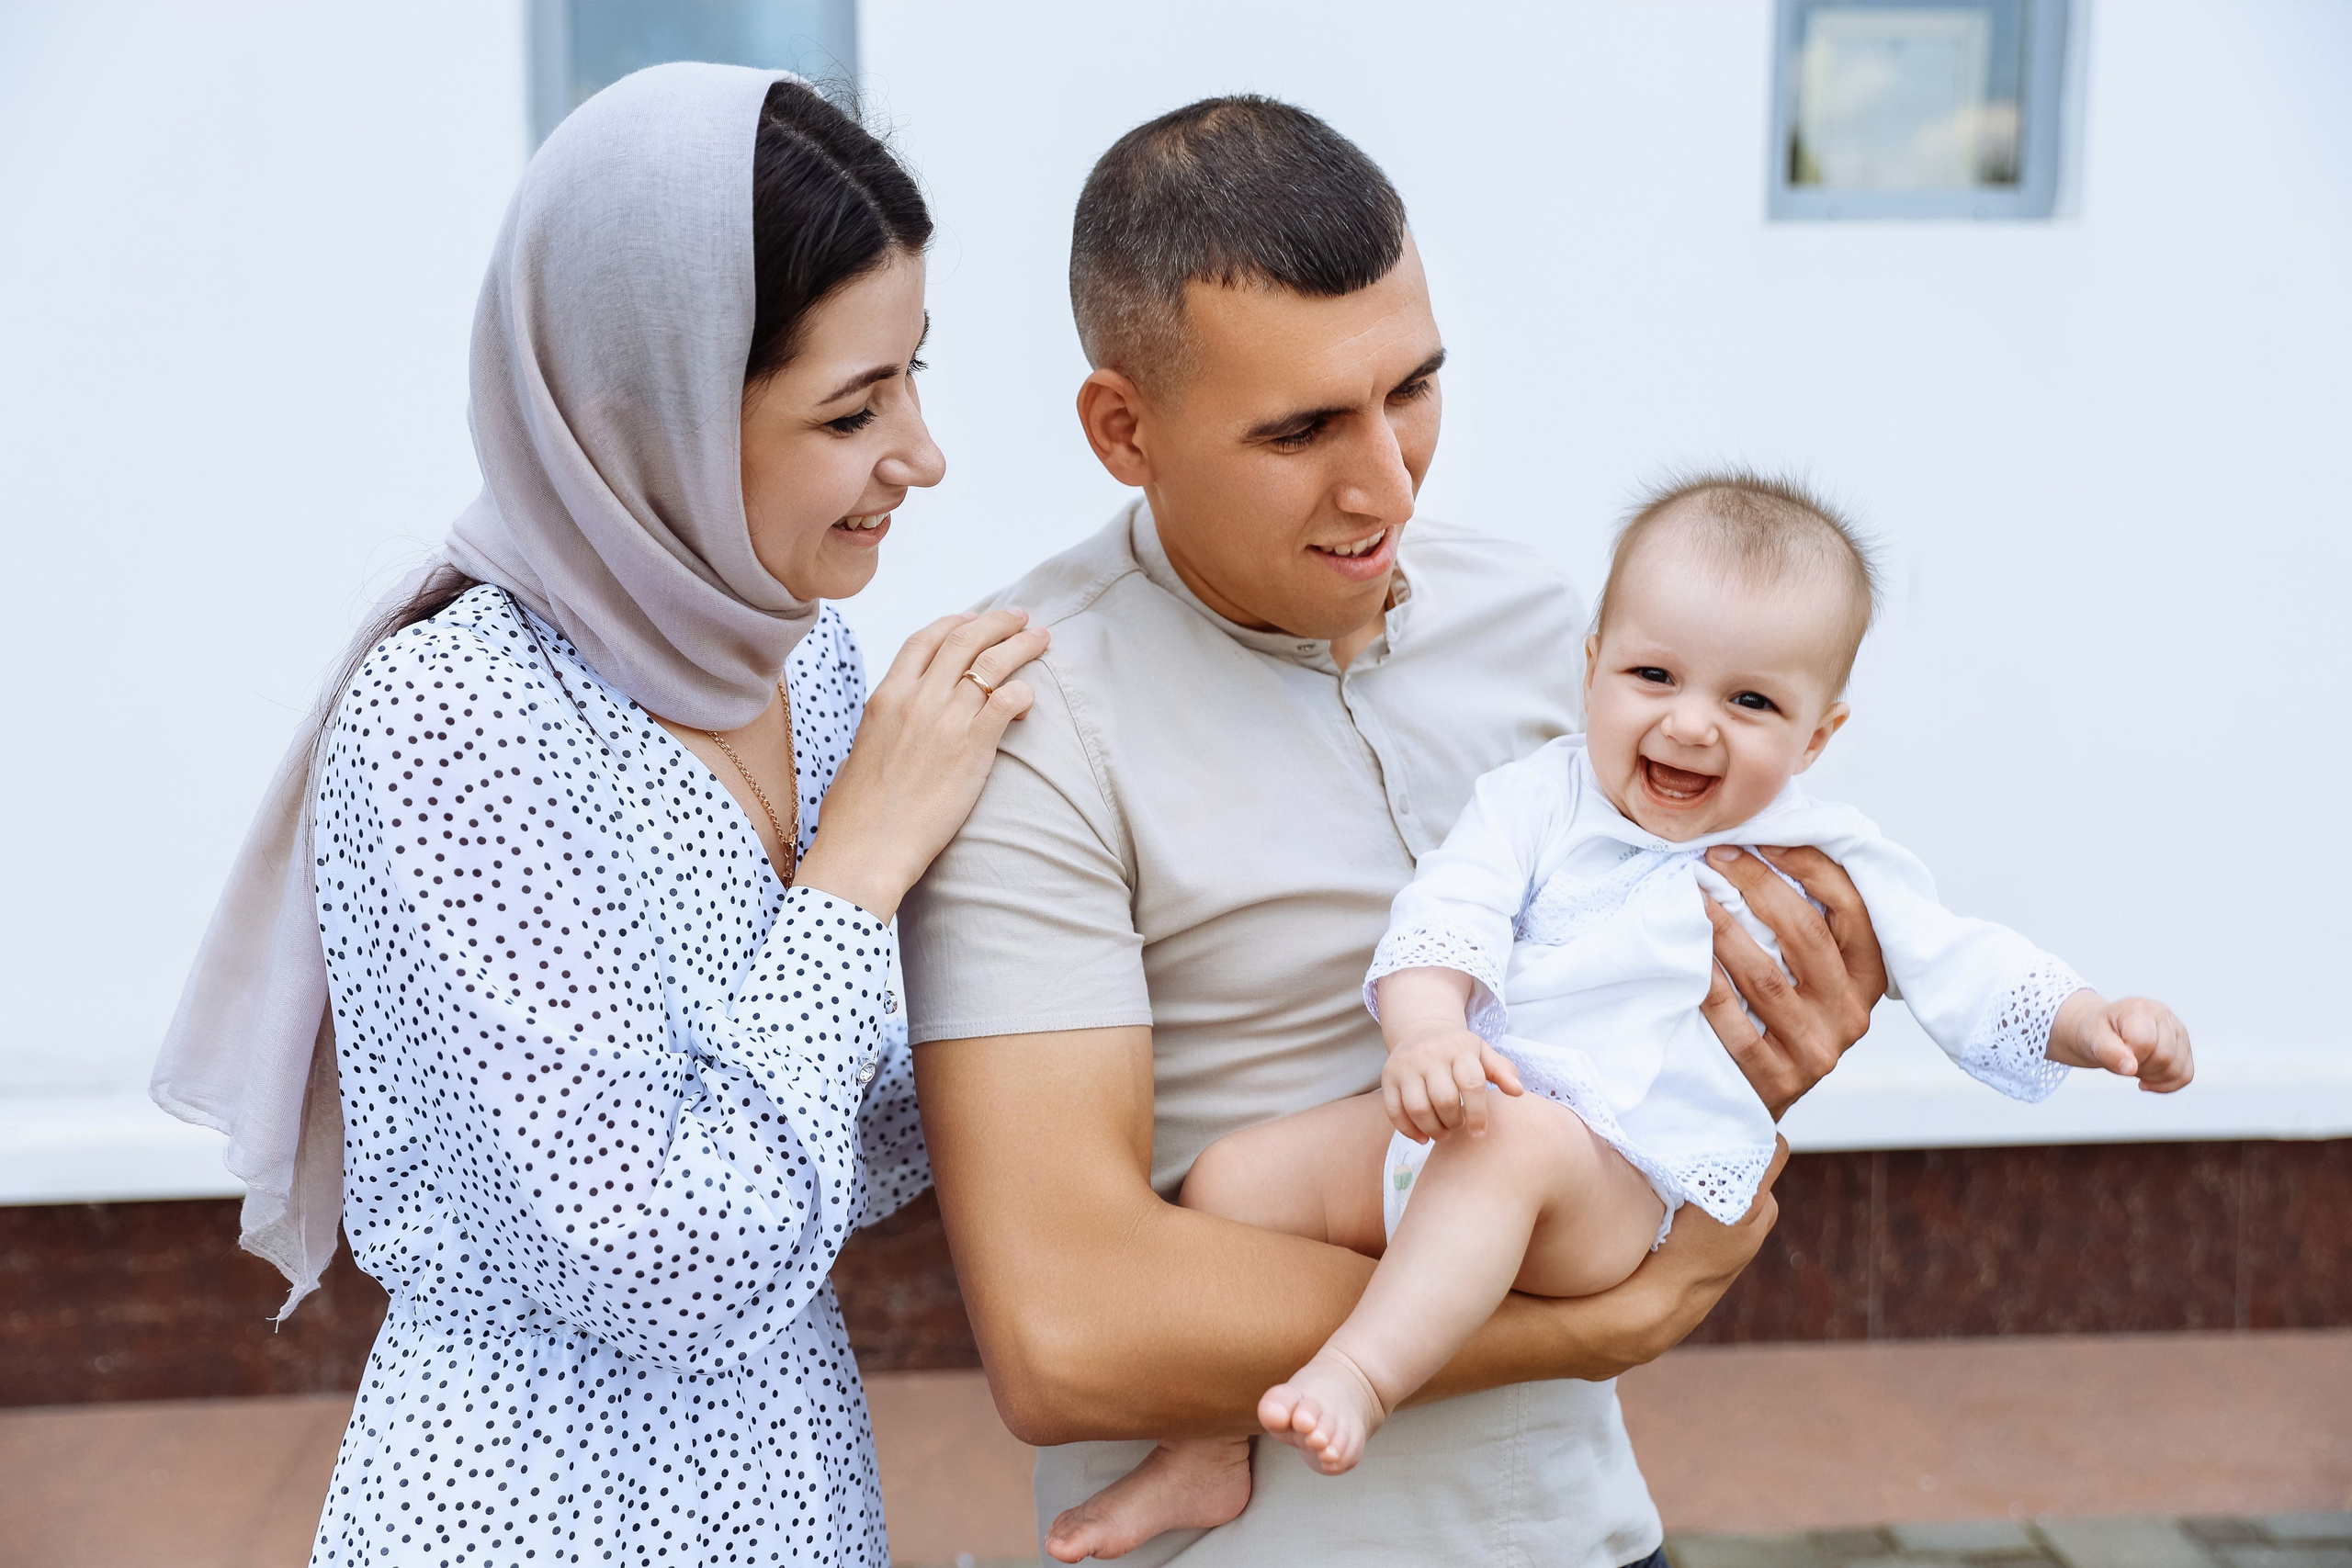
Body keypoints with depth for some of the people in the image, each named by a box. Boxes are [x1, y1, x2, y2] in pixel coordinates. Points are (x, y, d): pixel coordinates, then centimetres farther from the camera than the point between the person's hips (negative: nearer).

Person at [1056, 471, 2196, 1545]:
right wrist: (1425, 1033, -24)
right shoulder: (1537, 798, 8)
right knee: (1235, 1178, -9)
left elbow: (1962, 970, 10)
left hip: (1619, 1174, -3)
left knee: (1511, 1140, -38)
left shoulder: (1827, 860, 7)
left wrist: (2091, 1022, -8)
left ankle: (1359, 1376, -39)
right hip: (1437, 1122, 4)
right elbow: (1444, 915, -4)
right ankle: (1212, 1453, 5)